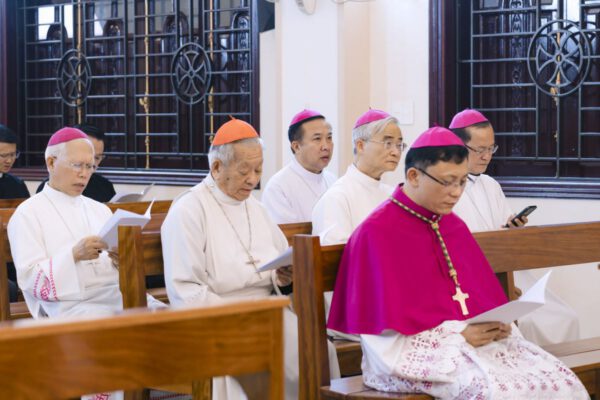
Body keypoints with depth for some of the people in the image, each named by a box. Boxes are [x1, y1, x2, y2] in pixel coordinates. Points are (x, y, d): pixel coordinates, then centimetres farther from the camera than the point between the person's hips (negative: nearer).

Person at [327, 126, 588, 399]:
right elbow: (388, 321, -12)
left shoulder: (454, 226, 16)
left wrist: (498, 325, -3)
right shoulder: (377, 233, -8)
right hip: (413, 353, -7)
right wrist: (457, 334, -18)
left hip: (476, 338, 7)